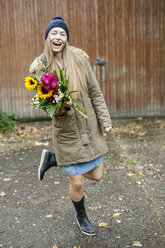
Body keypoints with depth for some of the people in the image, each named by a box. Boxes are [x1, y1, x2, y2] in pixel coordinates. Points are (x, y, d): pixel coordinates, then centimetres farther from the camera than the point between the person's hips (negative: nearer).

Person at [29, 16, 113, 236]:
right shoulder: (40, 67, -7)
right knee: (77, 183, 5)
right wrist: (60, 104, -25)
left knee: (96, 175, 13)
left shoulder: (79, 58, -3)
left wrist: (105, 119, -2)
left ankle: (52, 158, 28)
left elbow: (95, 92, 1)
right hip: (66, 131, -3)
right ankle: (81, 217, 38)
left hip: (90, 128, 3)